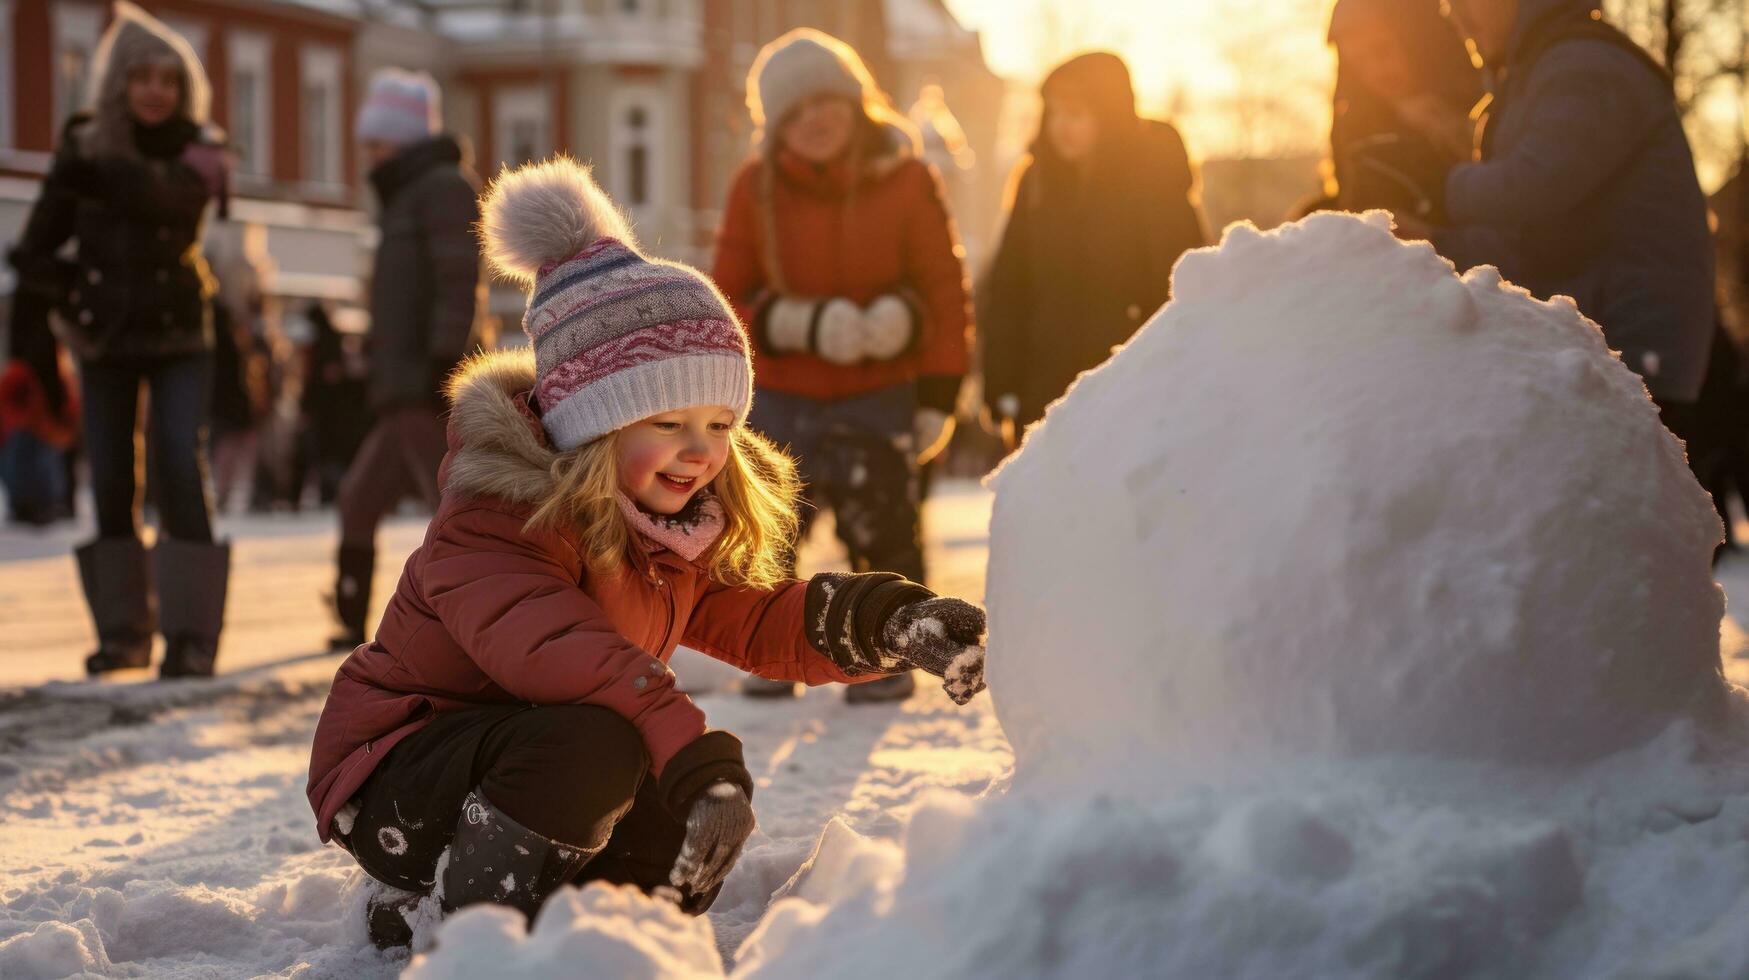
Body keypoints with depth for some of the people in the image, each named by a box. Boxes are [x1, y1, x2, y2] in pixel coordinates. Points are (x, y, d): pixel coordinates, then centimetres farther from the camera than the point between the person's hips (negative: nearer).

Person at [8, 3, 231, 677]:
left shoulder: (199, 150, -3)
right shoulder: (83, 151, 0)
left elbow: (166, 193, -27)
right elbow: (34, 255, 1)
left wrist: (100, 175, -38)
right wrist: (78, 293, -13)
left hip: (179, 340, -2)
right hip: (106, 342, 2)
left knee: (183, 477, -12)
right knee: (109, 484, 1)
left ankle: (192, 634, -11)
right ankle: (122, 630, 11)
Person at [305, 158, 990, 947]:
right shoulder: (496, 518, -27)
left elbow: (756, 624, 3)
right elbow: (544, 640, -44)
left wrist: (893, 622, -15)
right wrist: (684, 744, -58)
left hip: (520, 762, 9)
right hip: (392, 785, -9)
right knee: (592, 744, -34)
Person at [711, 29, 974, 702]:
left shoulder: (907, 181, -6)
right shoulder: (756, 189, -3)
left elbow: (945, 292, -1)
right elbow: (726, 301, 0)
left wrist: (938, 394, -7)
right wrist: (799, 325, -19)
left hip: (877, 394, -2)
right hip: (780, 393, 2)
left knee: (882, 526, -3)